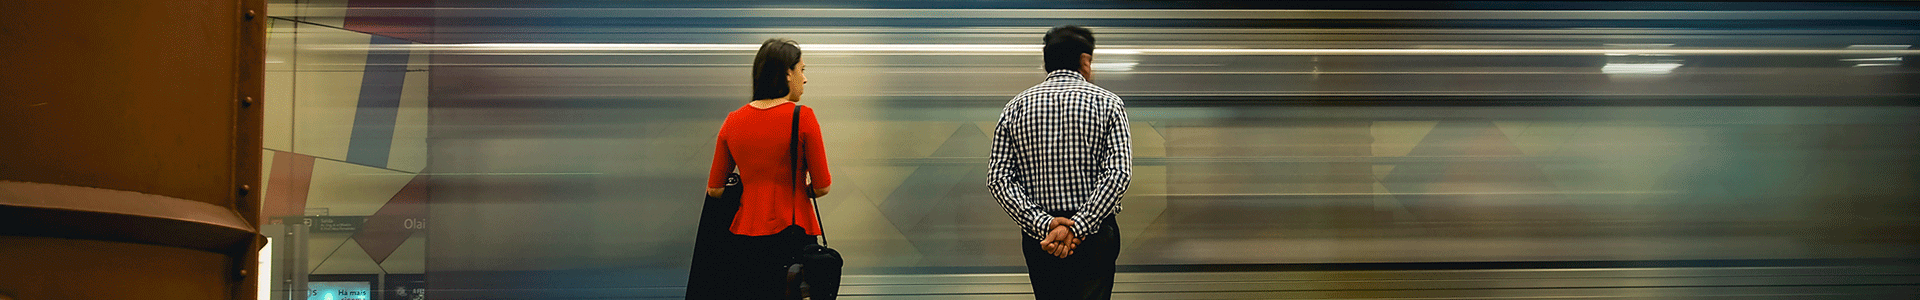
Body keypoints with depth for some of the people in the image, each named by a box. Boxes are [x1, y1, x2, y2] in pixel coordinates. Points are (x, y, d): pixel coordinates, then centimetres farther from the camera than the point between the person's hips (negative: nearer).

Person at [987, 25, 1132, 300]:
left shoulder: (1016, 107, 6)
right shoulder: (1107, 103, -1)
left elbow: (998, 178, -4)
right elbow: (1118, 173, -14)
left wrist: (1043, 224, -10)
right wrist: (1077, 227, -17)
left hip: (1037, 235, 3)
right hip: (1095, 235, -3)